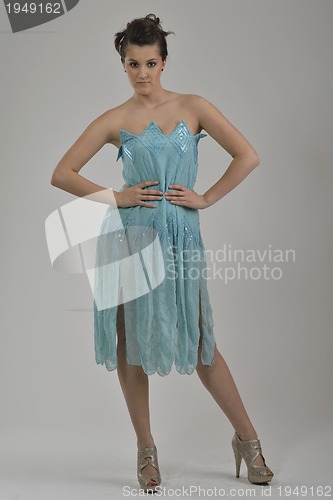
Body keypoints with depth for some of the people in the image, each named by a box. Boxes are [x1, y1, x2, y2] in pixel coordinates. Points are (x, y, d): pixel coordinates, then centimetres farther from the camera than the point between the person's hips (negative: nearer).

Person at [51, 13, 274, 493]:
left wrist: (206, 198, -4)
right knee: (131, 342, 5)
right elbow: (61, 174, 3)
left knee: (199, 342, 4)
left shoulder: (193, 107, 3)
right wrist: (116, 196, -6)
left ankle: (247, 439, 20)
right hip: (129, 235, 1)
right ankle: (146, 449, 21)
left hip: (180, 237, -1)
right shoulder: (115, 120, 3)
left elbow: (248, 156, -1)